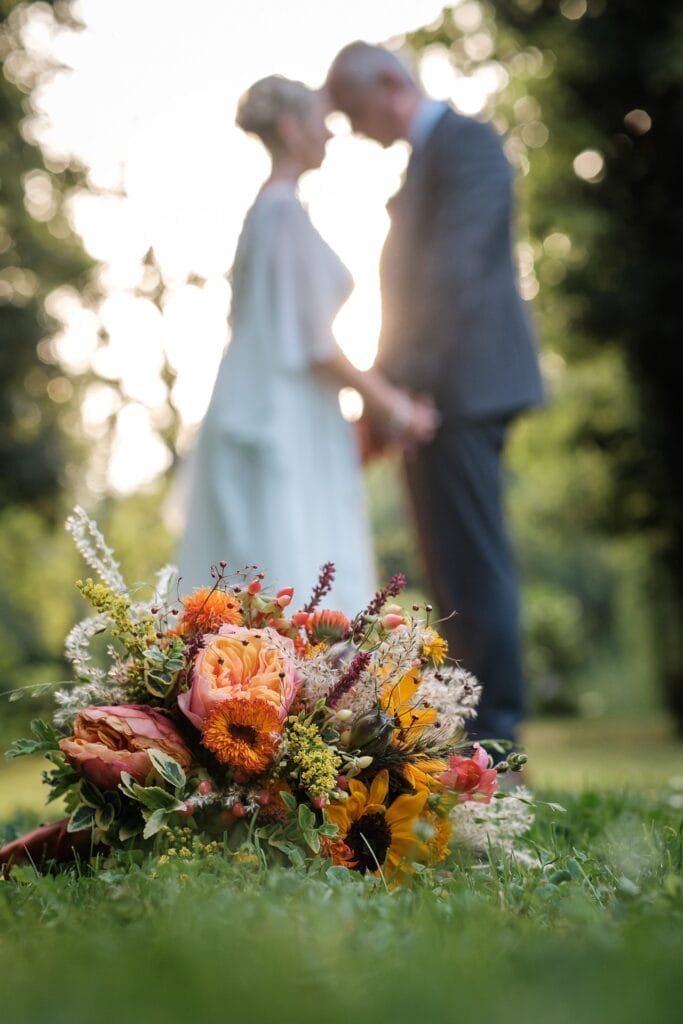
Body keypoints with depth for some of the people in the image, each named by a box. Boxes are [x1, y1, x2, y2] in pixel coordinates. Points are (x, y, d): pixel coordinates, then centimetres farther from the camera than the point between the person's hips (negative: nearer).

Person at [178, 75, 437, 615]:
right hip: (283, 423, -10)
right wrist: (394, 408, -9)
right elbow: (312, 341, -17)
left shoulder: (268, 211, 18)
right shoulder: (286, 212, -12)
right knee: (285, 590, -9)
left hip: (271, 420, 10)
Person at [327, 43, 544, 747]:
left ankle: (494, 728, -5)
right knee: (453, 564, 10)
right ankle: (471, 723, 15)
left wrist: (404, 379, -22)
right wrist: (390, 387, 17)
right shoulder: (425, 159, 22)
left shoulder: (467, 143, -8)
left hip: (463, 384, -10)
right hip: (432, 395, 10)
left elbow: (454, 268, -19)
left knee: (472, 560, -9)